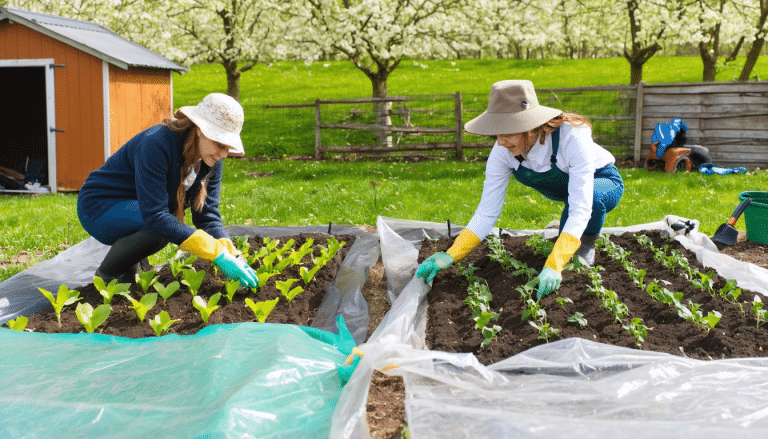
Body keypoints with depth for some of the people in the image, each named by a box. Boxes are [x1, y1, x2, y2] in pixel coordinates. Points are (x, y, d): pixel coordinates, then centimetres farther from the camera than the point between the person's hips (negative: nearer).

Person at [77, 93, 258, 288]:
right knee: (160, 228, -31)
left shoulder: (210, 158, -9)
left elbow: (207, 215, -8)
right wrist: (218, 254, -41)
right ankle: (106, 276, -7)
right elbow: (155, 215, -38)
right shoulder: (156, 144, -32)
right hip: (99, 207, -8)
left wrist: (231, 255, -26)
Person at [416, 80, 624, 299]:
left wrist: (553, 266, -54)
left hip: (603, 182, -7)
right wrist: (449, 256, -34)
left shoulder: (572, 137, -39)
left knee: (593, 197, -37)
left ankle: (586, 246, -4)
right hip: (563, 185, 7)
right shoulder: (503, 151, -25)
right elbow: (487, 213, -21)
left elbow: (581, 209, -42)